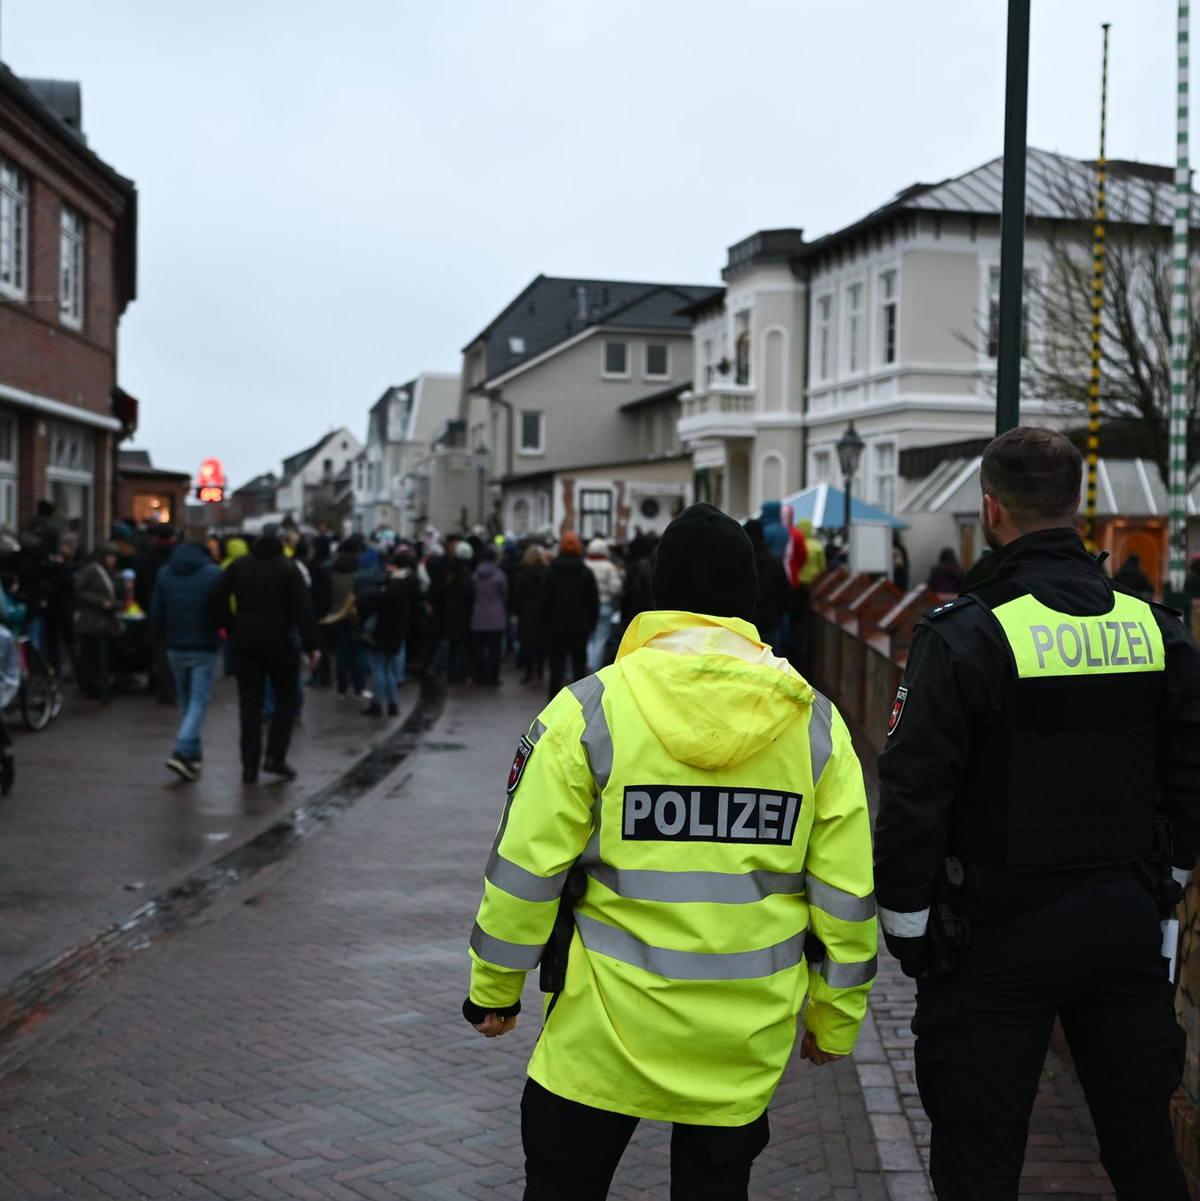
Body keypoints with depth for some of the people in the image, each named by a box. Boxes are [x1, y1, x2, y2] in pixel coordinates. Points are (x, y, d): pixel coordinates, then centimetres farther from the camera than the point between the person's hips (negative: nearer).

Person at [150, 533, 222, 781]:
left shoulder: (164, 573, 5)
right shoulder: (213, 574, -9)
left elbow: (156, 612, 6)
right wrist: (215, 632, 10)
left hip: (175, 648, 5)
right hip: (204, 648, -5)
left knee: (186, 702, 17)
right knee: (199, 702, -4)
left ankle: (193, 752, 23)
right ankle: (182, 752, -19)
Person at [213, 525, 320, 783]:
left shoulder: (238, 566, 5)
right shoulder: (288, 568, -5)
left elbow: (219, 598, -1)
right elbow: (303, 609, -11)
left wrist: (232, 627, 6)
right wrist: (311, 645, -10)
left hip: (245, 643, 3)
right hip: (279, 643, -3)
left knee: (250, 702, 6)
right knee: (286, 698, 11)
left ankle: (250, 765, 3)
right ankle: (275, 757, 1)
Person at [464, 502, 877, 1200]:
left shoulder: (588, 711, -9)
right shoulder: (816, 724, -2)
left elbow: (526, 871, -8)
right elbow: (845, 893, 0)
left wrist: (495, 989, 5)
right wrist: (835, 1017, 12)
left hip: (608, 1023, -2)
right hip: (745, 1038, 2)